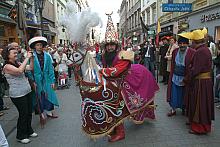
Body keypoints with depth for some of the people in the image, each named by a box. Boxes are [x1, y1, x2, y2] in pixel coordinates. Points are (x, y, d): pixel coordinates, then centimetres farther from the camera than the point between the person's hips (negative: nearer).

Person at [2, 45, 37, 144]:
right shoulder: (7, 66, -14)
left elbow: (31, 68, 8)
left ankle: (29, 131, 35)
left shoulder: (18, 63, 9)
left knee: (29, 113, 16)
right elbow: (20, 70, -31)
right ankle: (20, 136, 21)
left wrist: (31, 58, -4)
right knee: (23, 114, 2)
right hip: (17, 95, -7)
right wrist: (27, 58, -25)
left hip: (27, 92, 8)